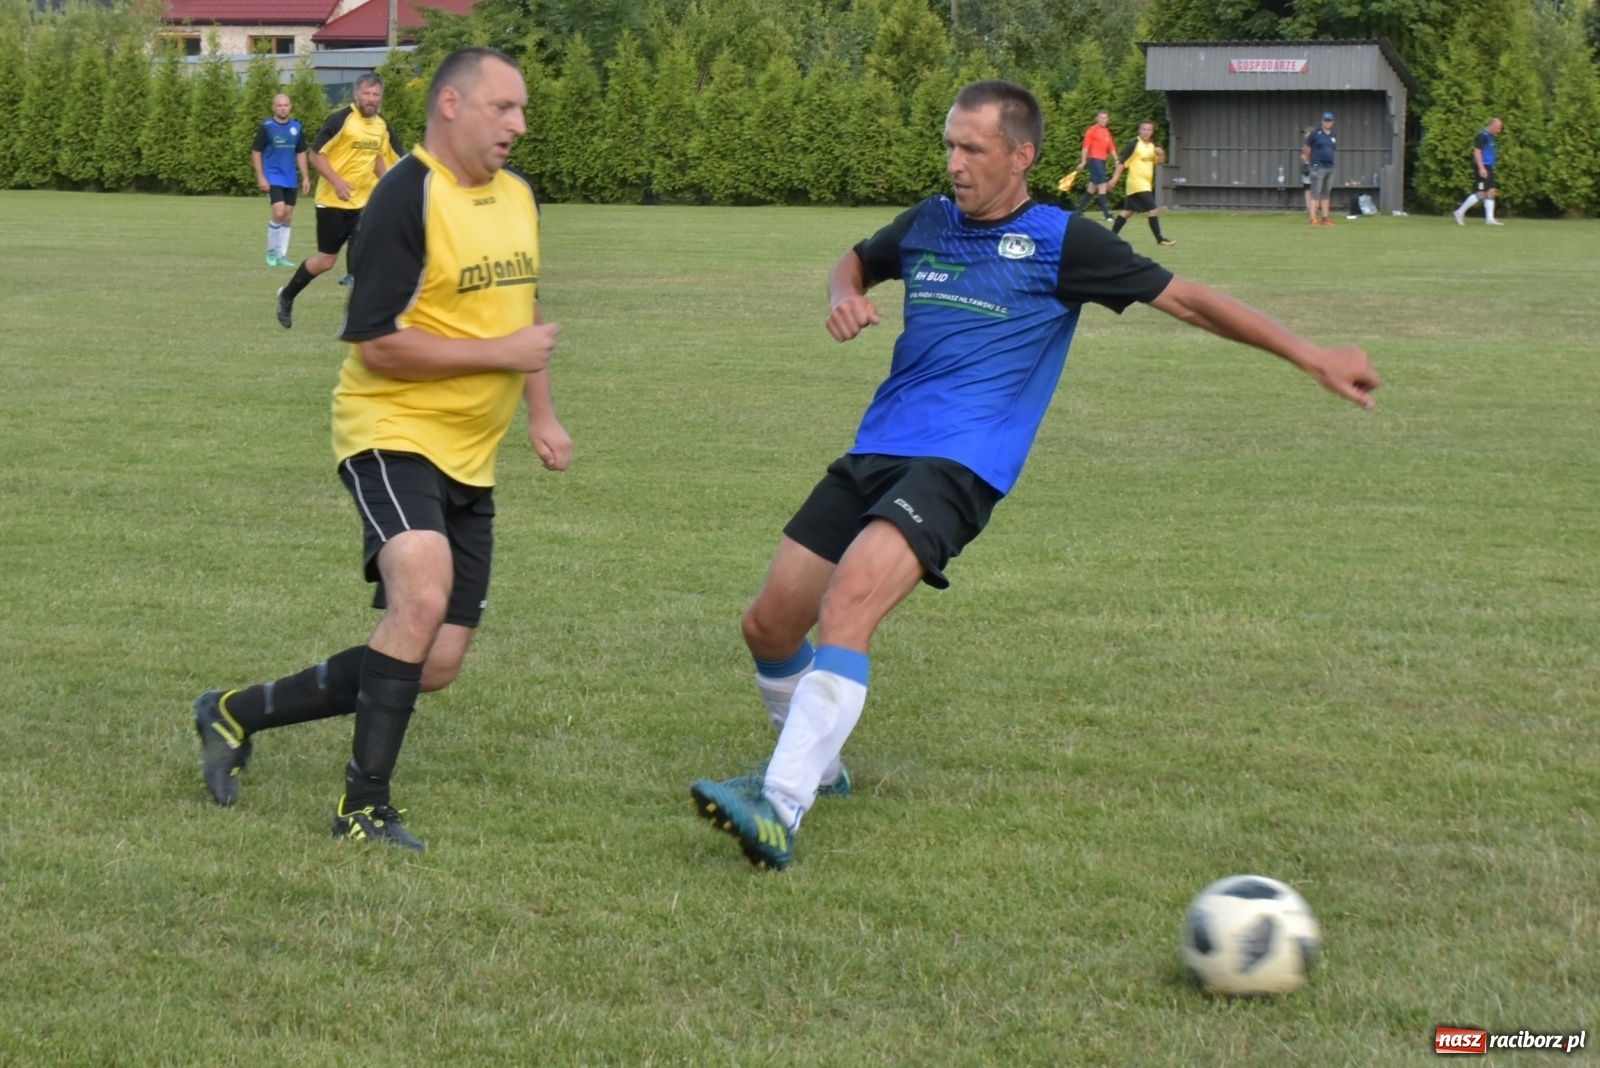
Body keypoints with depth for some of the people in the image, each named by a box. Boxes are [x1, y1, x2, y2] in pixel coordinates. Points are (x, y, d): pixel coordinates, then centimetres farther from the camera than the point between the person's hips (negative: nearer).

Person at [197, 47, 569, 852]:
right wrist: (500, 354, -18)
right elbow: (379, 343, -20)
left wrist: (541, 414, 17)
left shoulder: (518, 196, 12)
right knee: (422, 595, -32)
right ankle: (363, 807, -19)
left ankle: (236, 714, 21)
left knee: (434, 666, 4)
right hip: (393, 434, -8)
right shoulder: (406, 199, -15)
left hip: (469, 457, 8)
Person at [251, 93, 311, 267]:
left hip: (291, 180, 5)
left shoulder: (296, 127, 7)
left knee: (287, 218, 6)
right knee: (279, 213, -17)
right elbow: (256, 153, -4)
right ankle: (271, 251, -1)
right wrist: (260, 177, -11)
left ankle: (282, 255, 14)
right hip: (273, 178, -5)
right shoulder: (266, 127, -6)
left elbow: (301, 154, 15)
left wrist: (305, 178, 9)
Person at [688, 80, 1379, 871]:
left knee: (848, 604, -29)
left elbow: (1185, 299, 3)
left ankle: (781, 811, -34)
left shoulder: (1059, 242, -1)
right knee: (769, 624, 3)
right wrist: (846, 297, 8)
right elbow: (855, 263, 34)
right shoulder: (927, 224, 14)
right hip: (873, 452, 6)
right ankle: (813, 762, 32)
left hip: (958, 467, -6)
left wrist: (1313, 357, 2)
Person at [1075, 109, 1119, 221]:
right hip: (1095, 160, -8)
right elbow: (1086, 147, -10)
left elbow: (1111, 148, 17)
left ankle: (1079, 209, 23)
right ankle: (1106, 213, -14)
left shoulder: (1107, 132, 15)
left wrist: (1116, 160, 5)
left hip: (1102, 161, 8)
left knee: (1093, 186, 13)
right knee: (1102, 185, -12)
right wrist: (1083, 162, -15)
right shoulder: (1092, 131, -7)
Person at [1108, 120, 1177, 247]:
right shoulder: (1134, 144, -12)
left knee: (1128, 211, 14)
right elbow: (1123, 162, -12)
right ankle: (1159, 238, -8)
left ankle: (1112, 235, 21)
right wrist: (1115, 178, -15)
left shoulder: (1152, 146, 11)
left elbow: (1160, 161, 13)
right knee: (1153, 210, -13)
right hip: (1137, 183, -8)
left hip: (1147, 184, 8)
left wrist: (1161, 153, -8)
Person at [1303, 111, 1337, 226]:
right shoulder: (1315, 134, -7)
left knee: (1326, 194, 10)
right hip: (1318, 167, -6)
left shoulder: (1333, 136, 10)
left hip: (1330, 168, 6)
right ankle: (1313, 219, -10)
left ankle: (1325, 219, 15)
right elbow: (1305, 147, 1)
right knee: (1316, 194, -8)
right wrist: (1309, 159, 10)